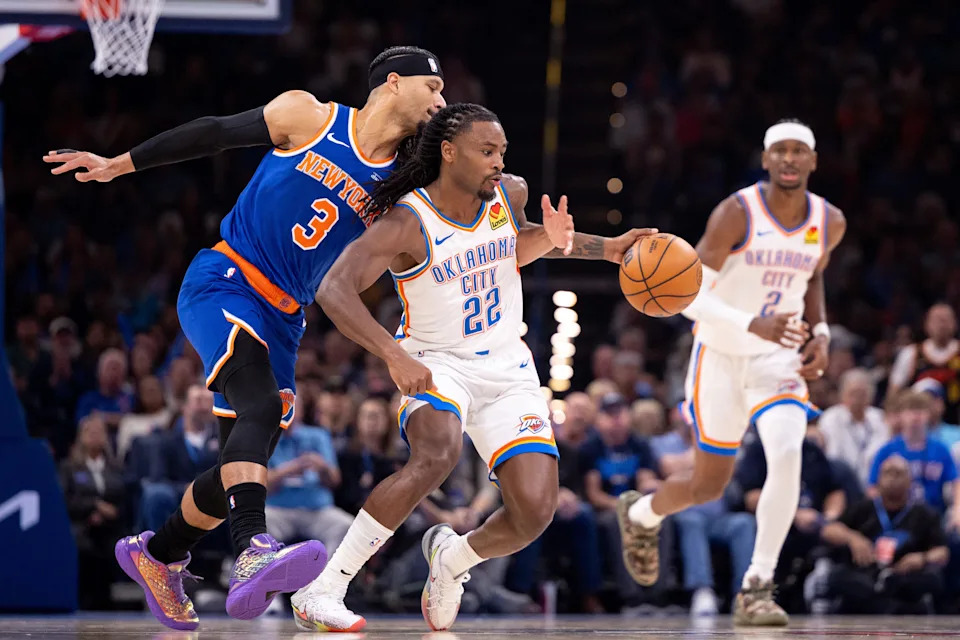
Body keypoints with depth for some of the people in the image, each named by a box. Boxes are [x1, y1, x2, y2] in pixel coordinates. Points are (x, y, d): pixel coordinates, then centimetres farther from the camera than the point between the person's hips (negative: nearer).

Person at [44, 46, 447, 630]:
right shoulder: (308, 116, -4)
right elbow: (215, 133, 6)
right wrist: (118, 165, 11)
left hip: (282, 320, 6)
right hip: (222, 285, -6)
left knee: (246, 463, 7)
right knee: (261, 407, -31)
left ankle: (156, 554, 32)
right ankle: (254, 554, -49)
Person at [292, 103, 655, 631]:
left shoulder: (511, 194, -3)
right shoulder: (407, 222, -21)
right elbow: (334, 290, -32)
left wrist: (604, 248, 5)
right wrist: (395, 355, -46)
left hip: (508, 369, 5)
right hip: (436, 364, -5)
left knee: (536, 511, -14)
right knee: (436, 456, -37)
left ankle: (453, 558, 22)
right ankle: (321, 592, -28)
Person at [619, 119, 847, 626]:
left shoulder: (829, 223, -2)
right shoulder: (736, 213, -17)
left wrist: (821, 334, 4)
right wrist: (753, 325, -35)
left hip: (779, 359, 3)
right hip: (721, 357, -3)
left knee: (787, 457, -25)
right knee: (709, 486, 8)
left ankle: (757, 589, -17)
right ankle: (641, 513, 44)